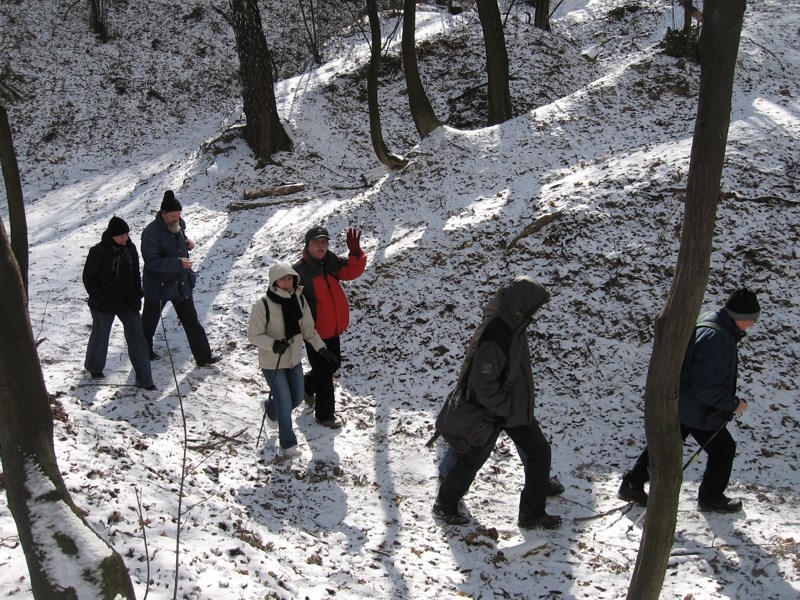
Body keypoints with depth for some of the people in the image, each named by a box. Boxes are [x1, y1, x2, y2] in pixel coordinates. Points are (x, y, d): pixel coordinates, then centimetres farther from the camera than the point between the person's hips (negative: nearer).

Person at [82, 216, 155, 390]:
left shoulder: (130, 248, -2)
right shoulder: (98, 252, -19)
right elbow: (88, 278, -12)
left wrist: (137, 294, 6)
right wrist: (99, 298, -17)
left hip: (128, 302, 4)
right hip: (105, 304, -4)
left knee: (137, 338, 0)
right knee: (100, 336, 16)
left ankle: (144, 379, 6)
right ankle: (94, 367, 44)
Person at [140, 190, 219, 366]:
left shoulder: (179, 225, 0)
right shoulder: (151, 233, -24)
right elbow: (151, 262, -28)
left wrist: (187, 242, -1)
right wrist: (178, 263, -34)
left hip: (181, 283, 6)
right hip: (158, 286, -6)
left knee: (191, 320, 8)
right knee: (149, 321, 14)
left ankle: (203, 356, 14)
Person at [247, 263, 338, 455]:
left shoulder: (299, 300, -5)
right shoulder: (263, 305, -22)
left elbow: (308, 329, 7)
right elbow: (254, 335, -15)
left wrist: (321, 348, 1)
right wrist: (274, 344, -31)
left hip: (294, 360, 6)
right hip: (272, 363, -6)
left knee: (297, 399, 18)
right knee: (285, 405, -2)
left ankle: (272, 408, 50)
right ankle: (287, 443, 19)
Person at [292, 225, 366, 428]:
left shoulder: (332, 263, 2)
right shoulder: (299, 271, -18)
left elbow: (353, 270, -1)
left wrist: (355, 253, -19)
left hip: (333, 328, 7)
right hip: (314, 331, -7)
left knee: (333, 364, 24)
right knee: (324, 372, 3)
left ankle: (308, 385, 51)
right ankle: (324, 414, 19)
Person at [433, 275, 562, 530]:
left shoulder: (515, 327, -4)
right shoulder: (495, 338, -33)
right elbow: (483, 385, -31)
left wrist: (520, 402, 15)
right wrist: (509, 406, -20)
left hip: (516, 406, 9)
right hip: (490, 412, -9)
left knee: (539, 452, 11)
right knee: (470, 461, 9)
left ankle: (533, 513, 26)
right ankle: (445, 506, 33)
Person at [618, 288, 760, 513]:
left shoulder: (711, 321, 3)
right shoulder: (715, 338, -31)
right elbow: (705, 387, -30)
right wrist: (732, 404, -17)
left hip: (678, 402, 10)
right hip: (698, 411, -9)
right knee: (723, 450, 11)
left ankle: (632, 485, 25)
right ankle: (711, 498, 28)